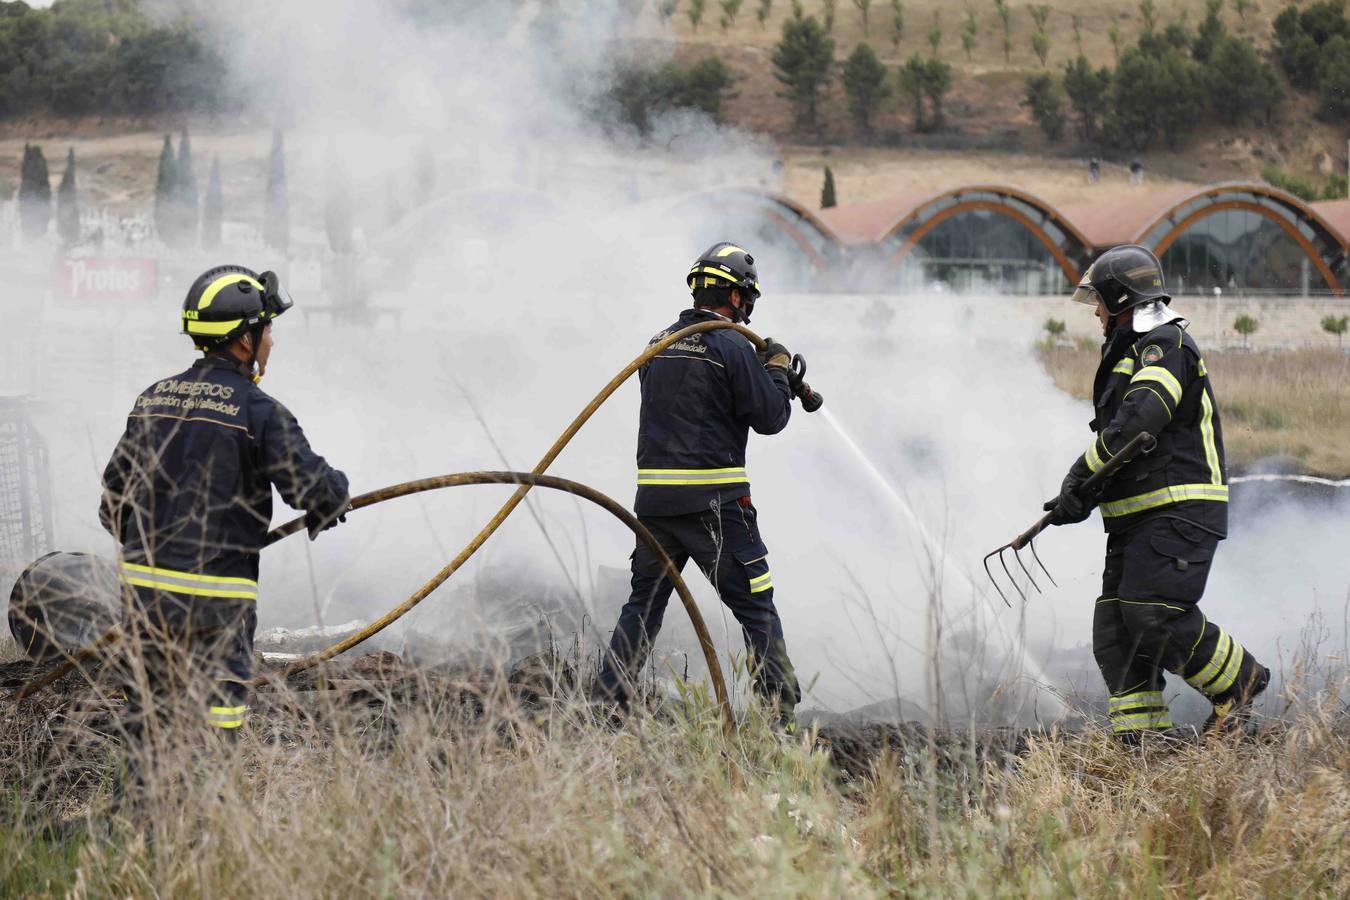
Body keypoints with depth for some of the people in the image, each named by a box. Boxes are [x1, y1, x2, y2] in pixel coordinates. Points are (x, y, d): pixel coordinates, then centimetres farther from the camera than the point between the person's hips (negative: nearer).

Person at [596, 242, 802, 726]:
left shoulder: (660, 343, 12)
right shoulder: (732, 347, -9)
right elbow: (770, 417, -7)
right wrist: (778, 371, 10)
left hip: (654, 498, 6)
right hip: (712, 502, -6)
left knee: (643, 603, 16)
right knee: (756, 607, 1)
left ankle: (606, 700, 12)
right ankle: (781, 710, -1)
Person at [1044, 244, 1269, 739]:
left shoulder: (1165, 345, -9)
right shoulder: (1129, 353, 24)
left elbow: (1136, 422, -23)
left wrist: (1080, 476, -19)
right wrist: (1079, 498, 11)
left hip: (1178, 512, -10)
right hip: (1136, 519, 10)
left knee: (1154, 615, -18)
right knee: (1115, 633, 1)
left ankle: (1238, 680, 2)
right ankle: (1141, 738, 1)